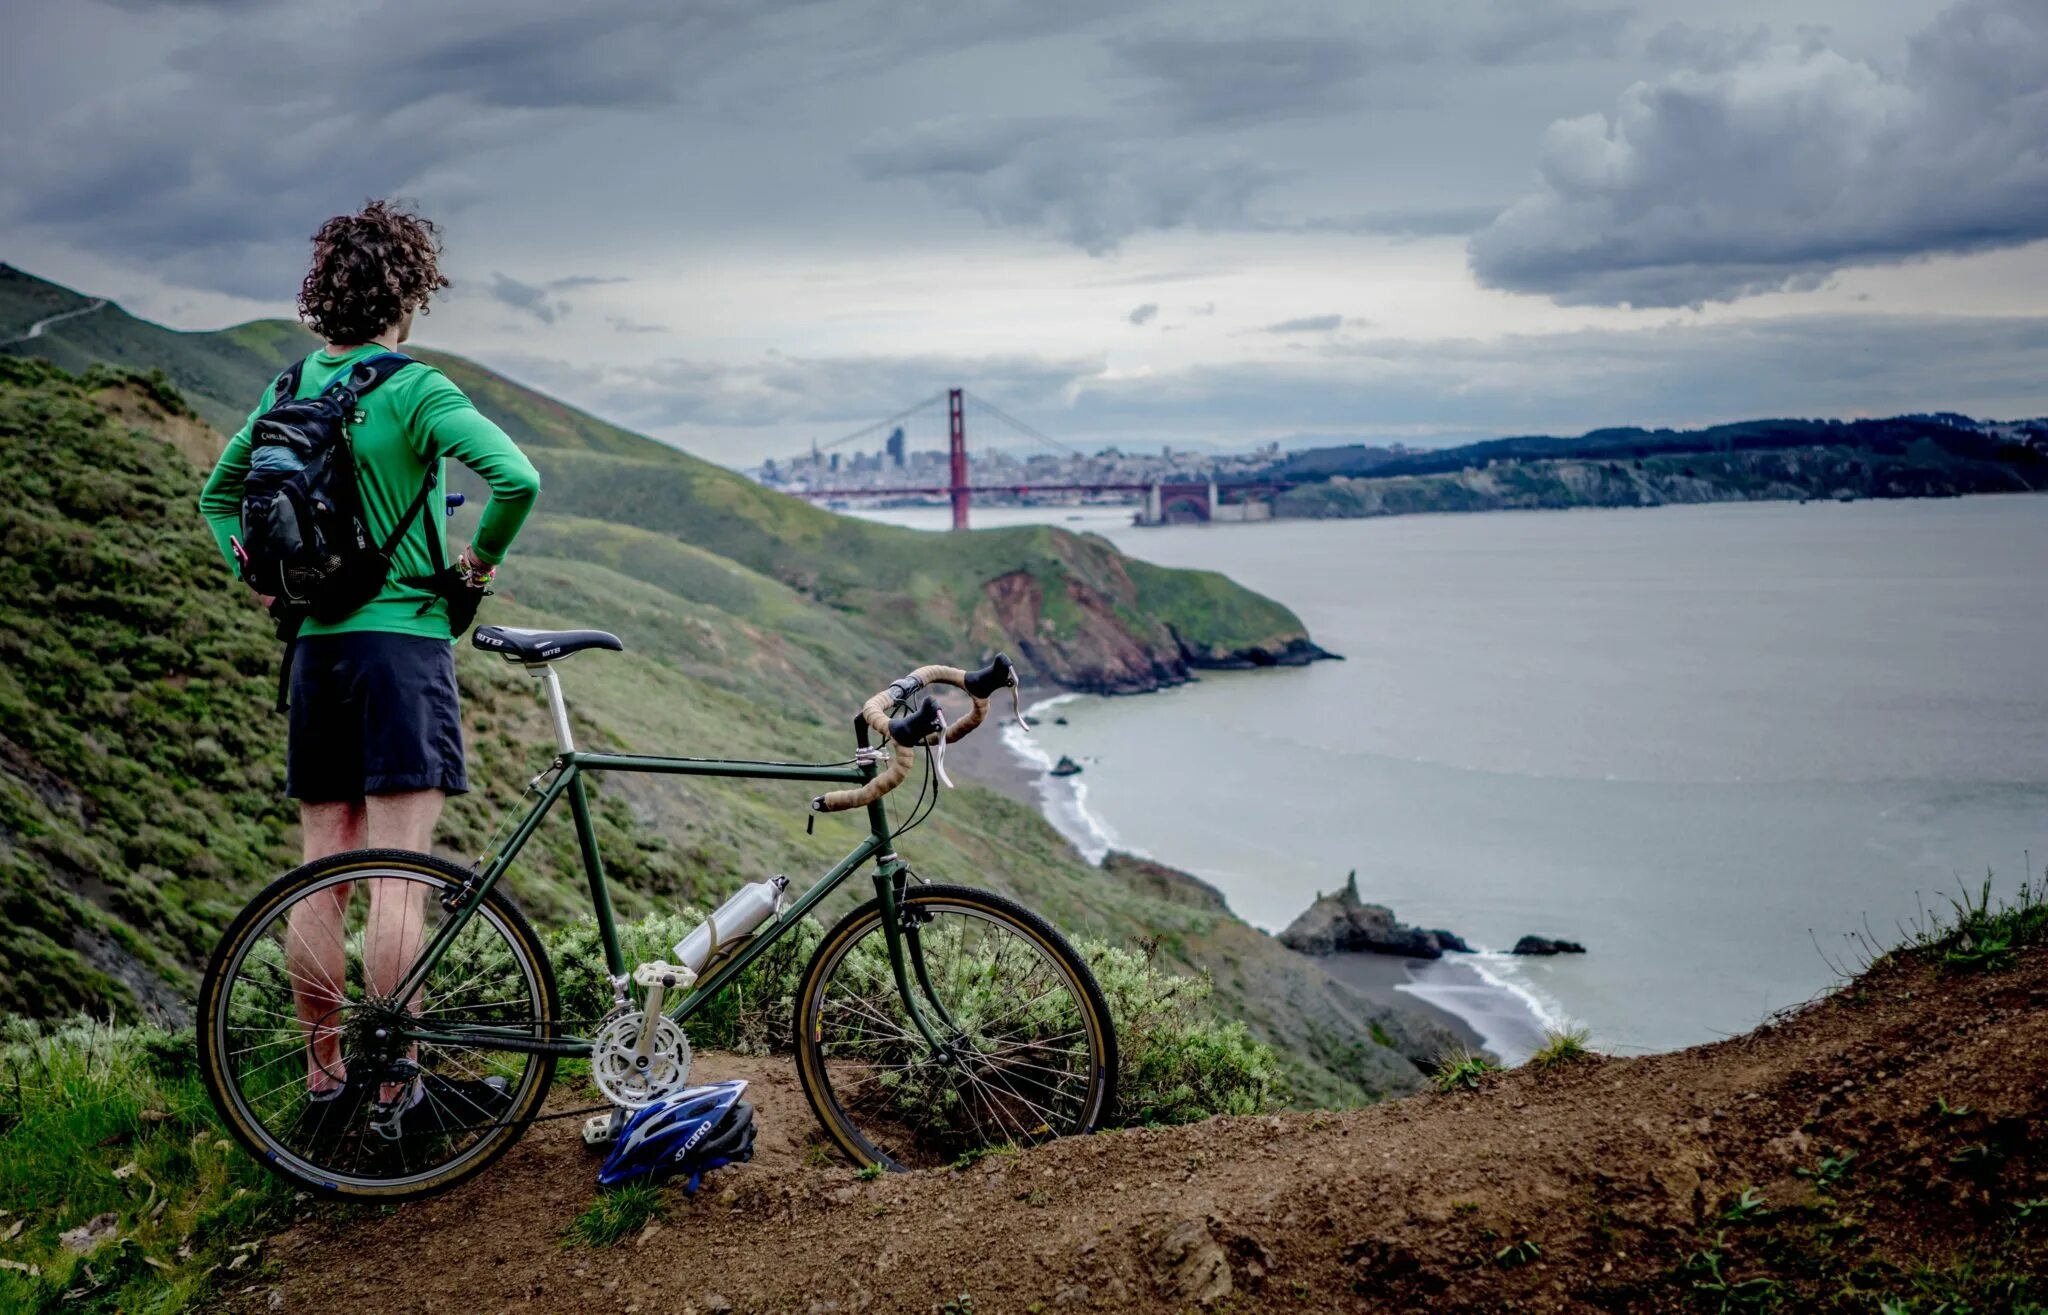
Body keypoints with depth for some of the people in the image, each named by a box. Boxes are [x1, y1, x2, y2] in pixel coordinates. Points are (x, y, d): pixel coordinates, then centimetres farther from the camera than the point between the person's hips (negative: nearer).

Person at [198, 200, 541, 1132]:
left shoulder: (289, 390, 10)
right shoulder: (413, 390, -11)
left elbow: (218, 492, 23)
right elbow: (517, 478, -23)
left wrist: (263, 581, 17)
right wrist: (481, 558, -7)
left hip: (314, 644, 7)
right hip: (403, 639, -7)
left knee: (322, 873, 11)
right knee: (397, 876, -4)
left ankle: (324, 1074, 19)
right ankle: (396, 1083, 1)